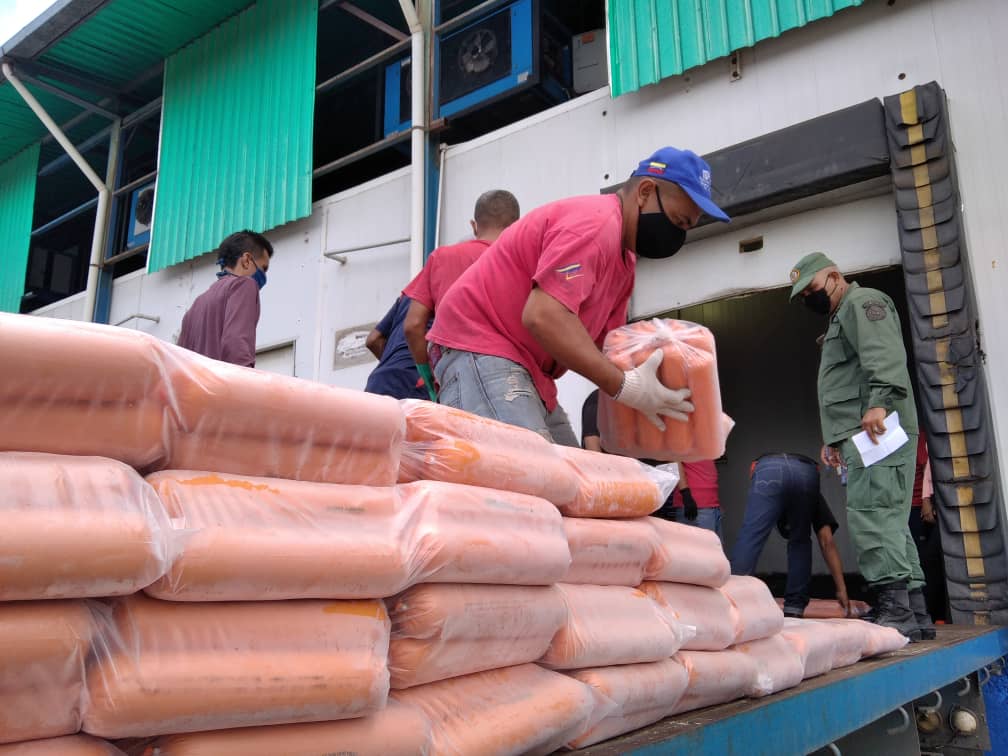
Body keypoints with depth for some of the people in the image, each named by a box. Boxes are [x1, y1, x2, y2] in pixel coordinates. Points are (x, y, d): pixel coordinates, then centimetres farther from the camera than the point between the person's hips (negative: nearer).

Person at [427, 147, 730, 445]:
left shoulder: (624, 258, 15)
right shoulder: (596, 221, -17)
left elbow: (601, 341, 12)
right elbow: (543, 316, -29)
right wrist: (624, 386, -26)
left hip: (527, 369, 11)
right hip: (479, 348, -10)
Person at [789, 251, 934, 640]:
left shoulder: (862, 302, 0)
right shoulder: (839, 318, 31)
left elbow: (885, 354, -19)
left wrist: (879, 402, -33)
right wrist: (834, 438, 25)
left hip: (877, 430, -10)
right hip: (861, 435, 11)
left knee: (871, 517, -17)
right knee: (889, 521, 7)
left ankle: (896, 610, -18)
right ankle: (915, 614, 10)